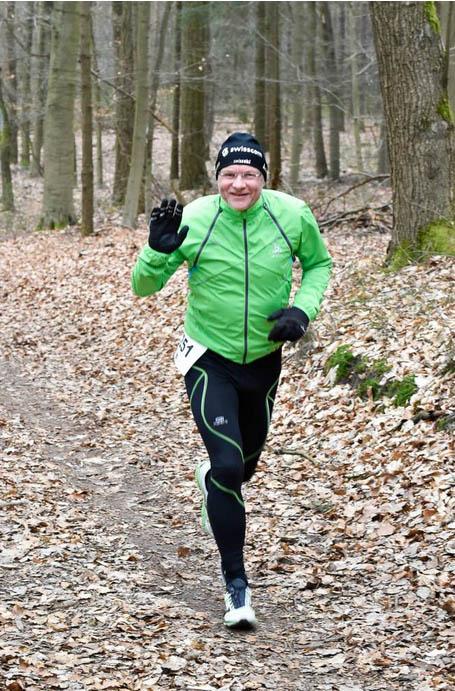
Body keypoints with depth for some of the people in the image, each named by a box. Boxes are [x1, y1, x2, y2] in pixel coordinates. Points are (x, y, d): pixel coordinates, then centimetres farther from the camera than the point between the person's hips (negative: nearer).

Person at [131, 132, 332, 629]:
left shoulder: (293, 215, -13)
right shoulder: (193, 219, -18)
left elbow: (318, 263, 7)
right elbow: (144, 287, -11)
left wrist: (303, 310, -11)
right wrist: (158, 252, -32)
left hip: (264, 360, 3)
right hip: (209, 360, -3)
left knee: (245, 463, 21)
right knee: (228, 464, -17)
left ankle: (213, 478, 61)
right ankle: (235, 584, -4)